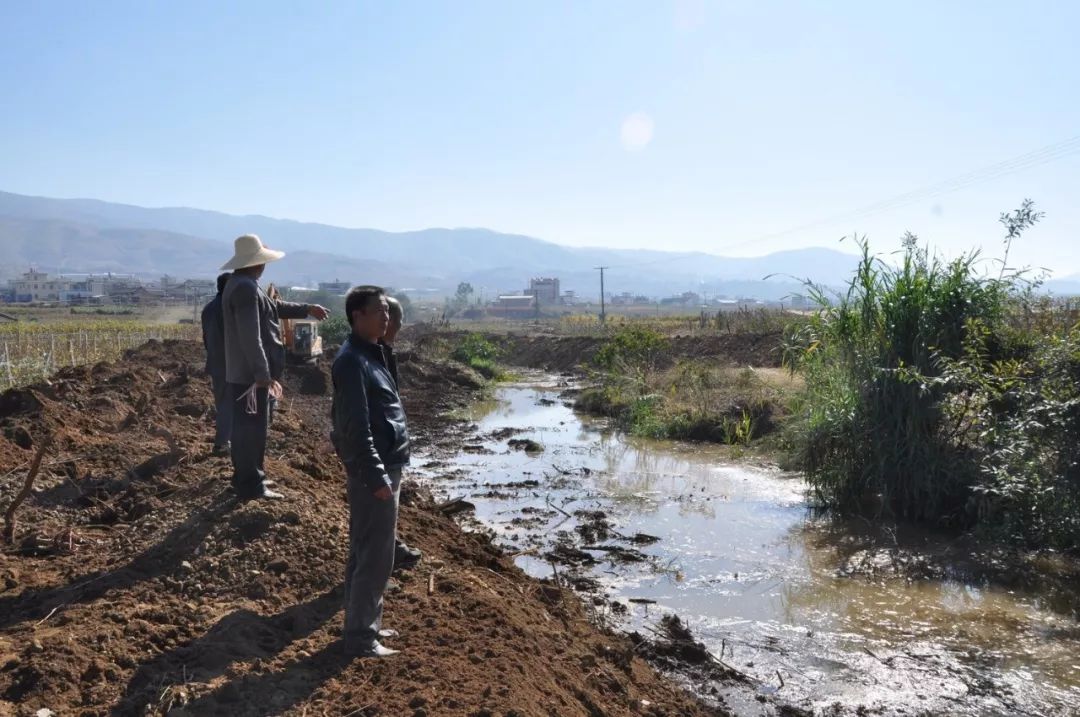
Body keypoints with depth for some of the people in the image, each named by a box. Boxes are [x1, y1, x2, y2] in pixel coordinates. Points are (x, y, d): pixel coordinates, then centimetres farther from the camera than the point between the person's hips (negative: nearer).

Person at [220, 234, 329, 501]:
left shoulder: (240, 284, 14)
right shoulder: (246, 288, -21)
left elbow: (274, 307, 28)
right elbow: (250, 336, -27)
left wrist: (306, 309, 31)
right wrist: (263, 374, -26)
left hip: (242, 371, 11)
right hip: (250, 374, -11)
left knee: (246, 426, 18)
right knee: (252, 428, -2)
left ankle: (245, 478, 30)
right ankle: (251, 485, 7)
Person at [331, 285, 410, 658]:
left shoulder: (371, 354, 13)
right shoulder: (353, 361, -19)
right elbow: (357, 427, -23)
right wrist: (376, 477, -22)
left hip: (385, 466, 10)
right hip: (374, 472, -10)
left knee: (366, 552, 18)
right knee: (375, 558, -2)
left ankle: (365, 623, 30)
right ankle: (360, 637, 9)